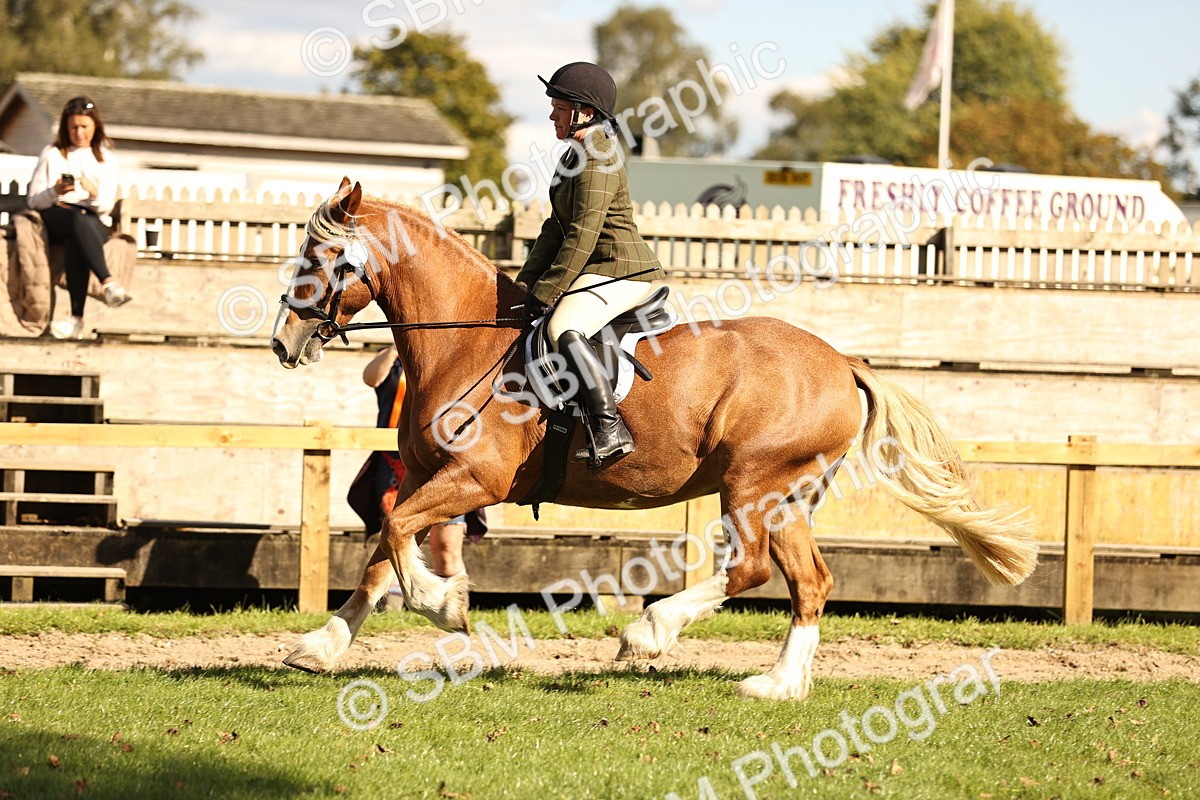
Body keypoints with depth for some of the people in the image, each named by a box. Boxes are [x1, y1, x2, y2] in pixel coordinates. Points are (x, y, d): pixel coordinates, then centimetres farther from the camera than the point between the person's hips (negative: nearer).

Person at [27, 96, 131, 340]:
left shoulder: (105, 158, 18)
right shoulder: (52, 154, 16)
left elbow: (106, 206, 6)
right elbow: (33, 201, 7)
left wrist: (94, 193, -18)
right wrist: (55, 192, -14)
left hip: (94, 223, 1)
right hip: (54, 220, -1)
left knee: (75, 241, -38)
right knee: (79, 220, -38)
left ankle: (77, 318, -48)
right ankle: (108, 283, -54)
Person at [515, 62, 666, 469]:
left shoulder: (598, 162, -17)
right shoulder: (576, 155, 16)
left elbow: (581, 238, -22)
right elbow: (556, 229, 18)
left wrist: (545, 294, -20)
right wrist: (525, 284, 11)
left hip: (622, 272, -12)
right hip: (597, 271, 12)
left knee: (564, 330, -35)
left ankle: (610, 431, -41)